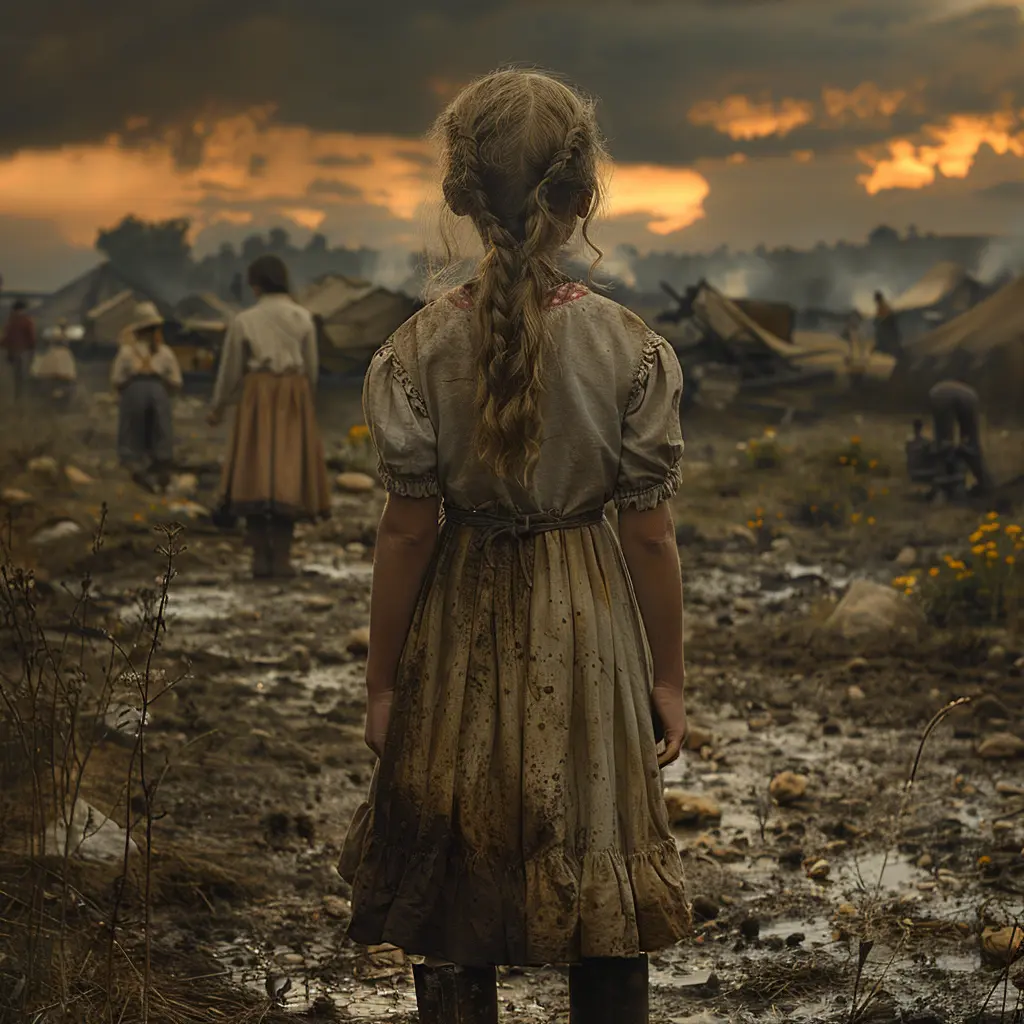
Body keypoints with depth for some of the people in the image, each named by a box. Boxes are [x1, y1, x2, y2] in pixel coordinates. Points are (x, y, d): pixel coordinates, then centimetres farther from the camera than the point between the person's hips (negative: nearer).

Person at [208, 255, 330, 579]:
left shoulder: (244, 321, 0)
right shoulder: (303, 318, 2)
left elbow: (230, 369, 6)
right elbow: (311, 367, 6)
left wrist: (218, 407, 21)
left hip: (257, 397, 0)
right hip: (294, 397, 1)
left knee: (255, 476, 3)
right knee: (287, 476, 2)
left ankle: (261, 557, -2)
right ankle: (282, 558, -4)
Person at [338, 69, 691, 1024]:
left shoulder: (421, 349, -12)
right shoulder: (630, 347, -10)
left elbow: (406, 531, -9)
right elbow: (650, 532, -7)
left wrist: (381, 681, 1)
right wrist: (667, 677, 5)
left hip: (462, 639, 0)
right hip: (591, 634, 0)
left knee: (451, 920, 12)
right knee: (605, 917, 14)